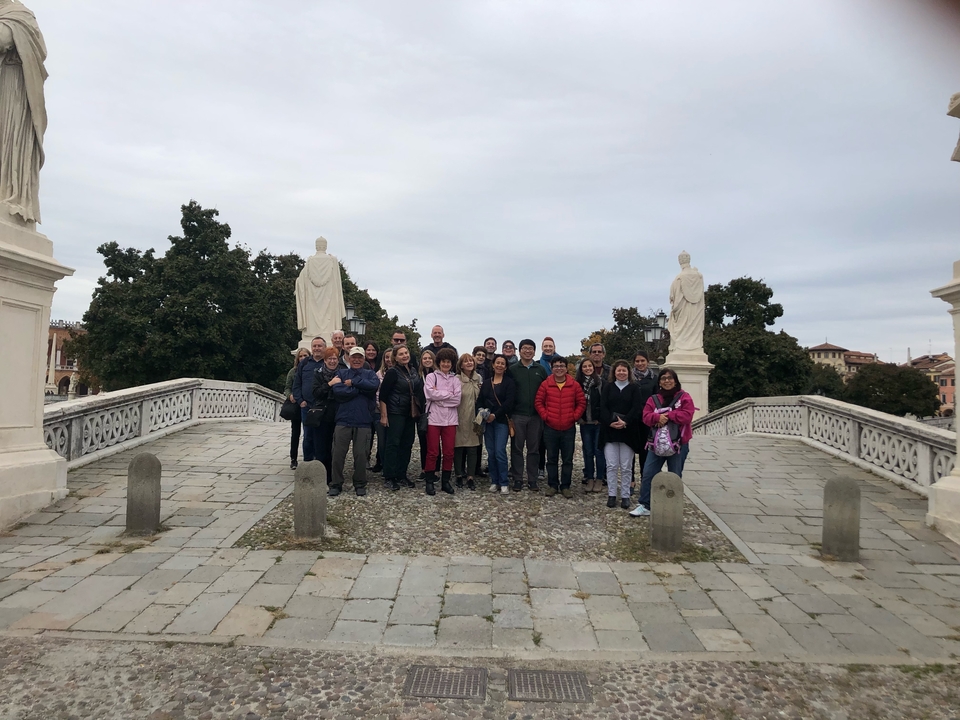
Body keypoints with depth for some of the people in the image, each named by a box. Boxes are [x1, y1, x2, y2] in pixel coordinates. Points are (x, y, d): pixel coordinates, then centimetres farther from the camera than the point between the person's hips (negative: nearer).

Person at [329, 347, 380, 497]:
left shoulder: (370, 374, 10)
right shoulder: (341, 373, 9)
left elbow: (374, 385, -14)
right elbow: (338, 391, -10)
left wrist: (353, 382, -11)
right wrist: (361, 389, -9)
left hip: (363, 422, 0)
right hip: (343, 421, 0)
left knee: (361, 455, 5)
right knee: (338, 454, 3)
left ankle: (360, 484, 19)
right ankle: (336, 484, 17)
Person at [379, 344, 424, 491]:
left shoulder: (414, 372, 10)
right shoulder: (392, 372, -9)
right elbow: (383, 395, -11)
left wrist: (418, 412, 14)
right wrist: (383, 415, -15)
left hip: (410, 414, 7)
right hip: (395, 414, -6)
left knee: (407, 444, 9)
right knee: (393, 444, -3)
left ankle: (401, 475, 19)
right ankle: (390, 477, 4)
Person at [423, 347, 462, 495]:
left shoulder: (455, 380, 12)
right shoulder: (431, 376, 5)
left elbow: (457, 400, 0)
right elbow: (431, 394, -12)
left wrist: (439, 395, -7)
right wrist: (449, 394, -6)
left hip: (450, 419, 3)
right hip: (434, 418, -3)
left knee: (449, 452, 5)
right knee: (433, 452, 0)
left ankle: (445, 481, 16)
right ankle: (429, 482, 10)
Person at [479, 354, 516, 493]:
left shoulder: (509, 382, -1)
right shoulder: (486, 382, 14)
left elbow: (509, 402, -10)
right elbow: (480, 400, 12)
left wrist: (495, 415, -16)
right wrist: (482, 412, -9)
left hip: (501, 420, -4)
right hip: (487, 421, 4)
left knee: (500, 452, -10)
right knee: (491, 452, 5)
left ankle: (504, 483, 0)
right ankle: (494, 481, 15)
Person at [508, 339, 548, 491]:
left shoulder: (540, 370, 8)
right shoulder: (513, 370, 3)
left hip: (536, 415, 2)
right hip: (518, 415, -1)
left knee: (534, 448, 7)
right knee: (517, 448, 3)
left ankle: (532, 479, 15)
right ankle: (517, 479, 12)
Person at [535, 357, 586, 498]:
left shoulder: (574, 385, 0)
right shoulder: (545, 384, -2)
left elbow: (581, 402, 5)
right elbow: (538, 402, 2)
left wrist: (574, 416, -4)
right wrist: (545, 416, -7)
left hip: (569, 428, 1)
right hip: (550, 428, 0)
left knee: (567, 459, 8)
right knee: (551, 459, 9)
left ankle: (565, 486, 19)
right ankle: (552, 485, 20)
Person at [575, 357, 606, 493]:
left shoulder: (601, 381, -4)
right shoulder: (578, 383, 6)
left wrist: (601, 418, -9)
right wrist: (579, 417, 1)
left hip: (599, 422, -3)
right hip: (585, 423, 3)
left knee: (599, 450, 1)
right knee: (587, 451, 9)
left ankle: (600, 478, 12)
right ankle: (589, 478, 18)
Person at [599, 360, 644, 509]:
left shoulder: (634, 388, 6)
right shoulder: (608, 387, 10)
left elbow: (636, 408, -5)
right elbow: (603, 407, -1)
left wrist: (625, 422, -19)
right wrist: (610, 422, -16)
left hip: (628, 432, -1)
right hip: (610, 431, 1)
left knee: (626, 467, 2)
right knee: (611, 465, 1)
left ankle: (625, 496, 11)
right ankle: (611, 495, 9)